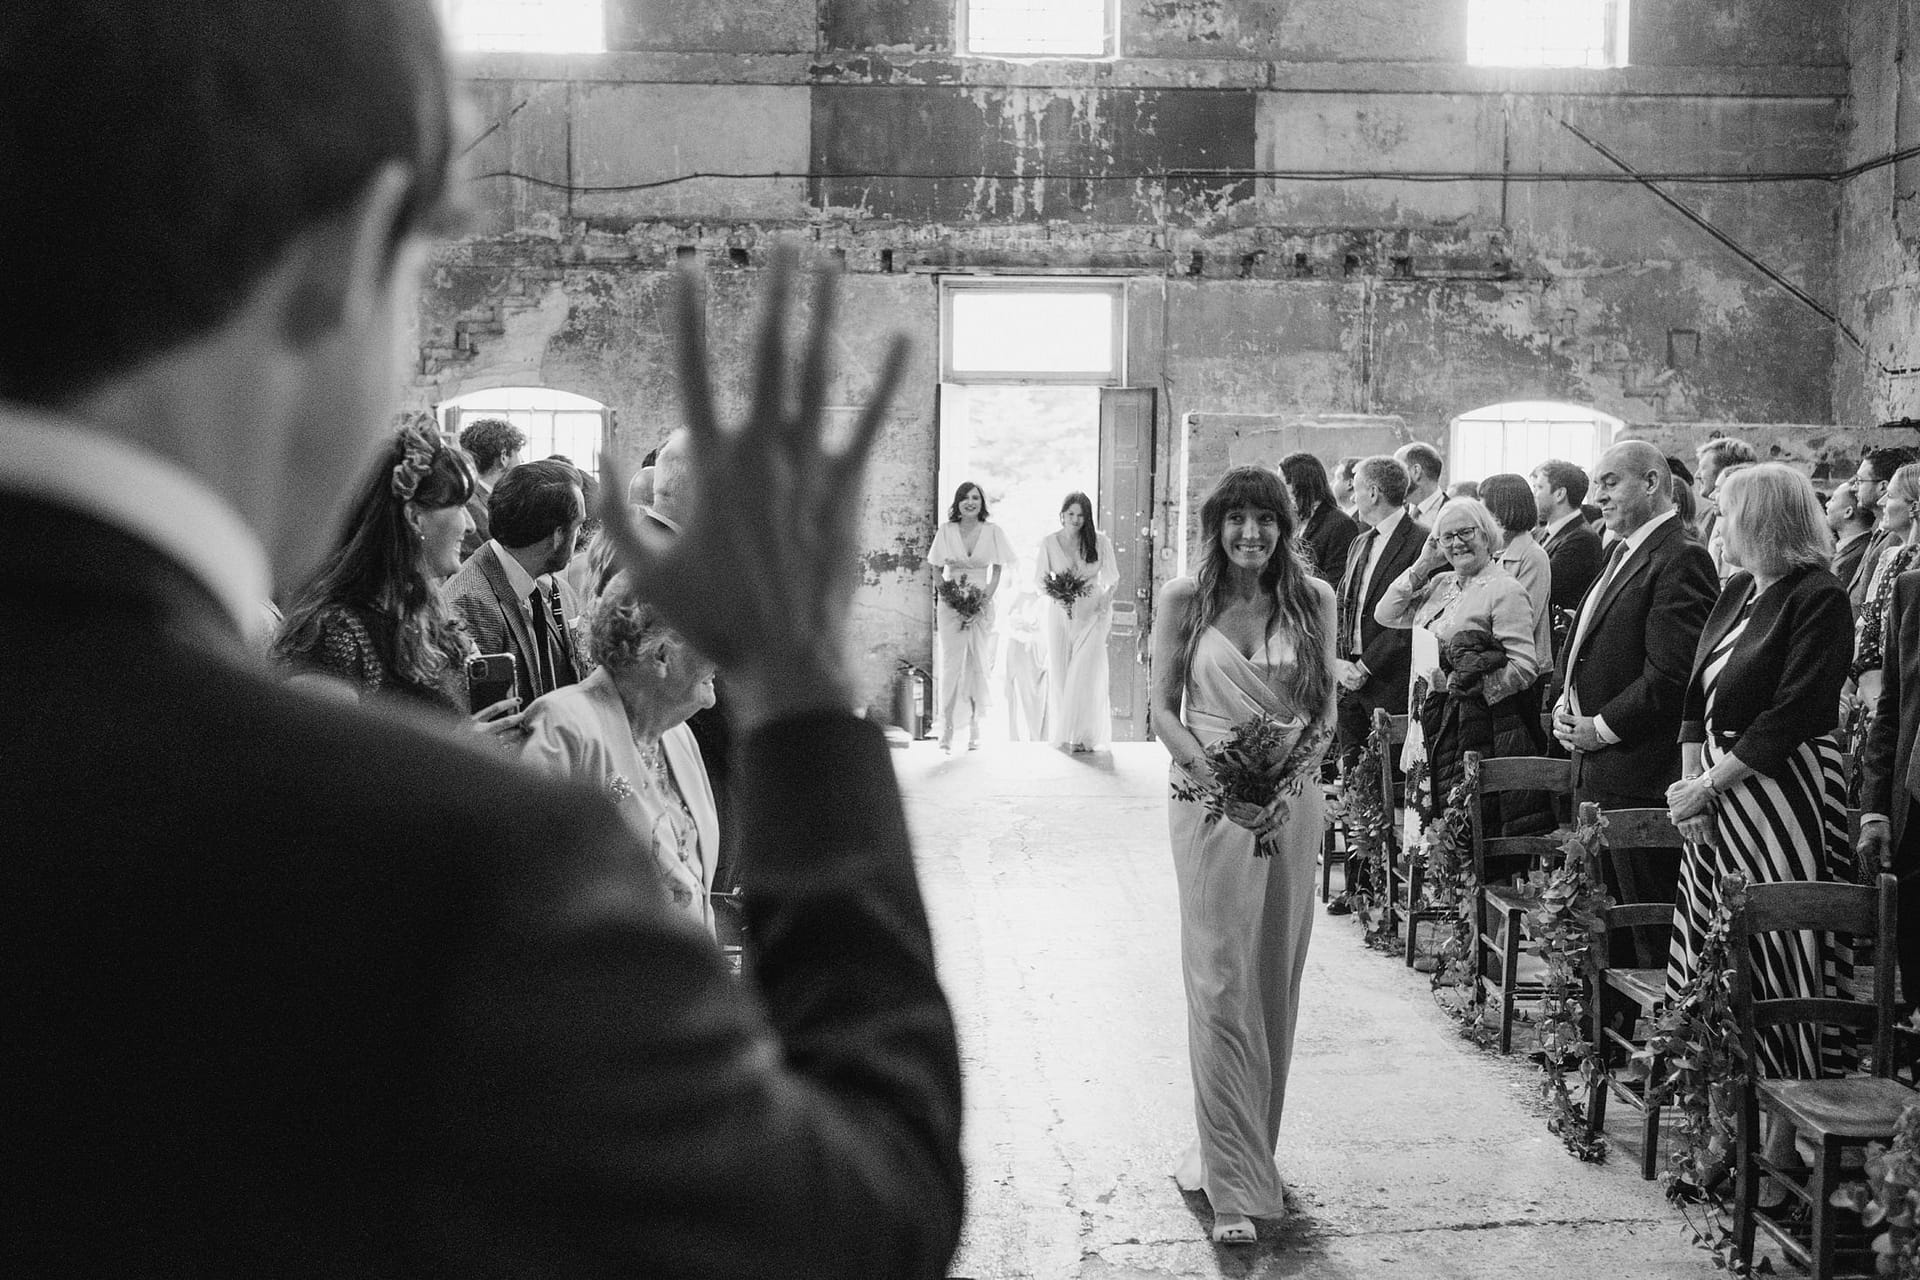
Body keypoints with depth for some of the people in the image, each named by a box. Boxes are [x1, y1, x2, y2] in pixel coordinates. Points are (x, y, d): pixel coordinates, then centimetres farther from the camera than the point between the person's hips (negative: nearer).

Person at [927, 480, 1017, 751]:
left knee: (979, 665, 2)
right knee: (950, 664, -6)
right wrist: (947, 595, -9)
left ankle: (974, 730, 9)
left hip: (982, 604, 1)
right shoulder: (946, 531, 1)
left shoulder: (993, 531, 0)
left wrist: (982, 603, -9)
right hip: (950, 604, 0)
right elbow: (937, 570, 7)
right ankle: (946, 731, -6)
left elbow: (997, 572, 1)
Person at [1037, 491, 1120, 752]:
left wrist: (1105, 601, -4)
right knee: (1059, 673, 4)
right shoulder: (1049, 543, -1)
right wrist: (1056, 594, -14)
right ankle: (1062, 734, 13)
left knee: (1085, 673, -10)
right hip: (1060, 613, 1)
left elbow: (1112, 576, 9)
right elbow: (1039, 579, 4)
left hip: (1091, 613, -1)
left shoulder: (1100, 542, -1)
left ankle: (1083, 735, -4)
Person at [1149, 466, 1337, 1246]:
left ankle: (1251, 1149, 27)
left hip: (1290, 804, 3)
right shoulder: (1183, 601, -2)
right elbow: (1163, 708, -1)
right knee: (1221, 986, -5)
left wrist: (1285, 783, -11)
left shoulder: (1312, 599, 3)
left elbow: (1324, 708, 5)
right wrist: (1215, 776, -16)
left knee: (1275, 984, 11)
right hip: (1209, 802, -3)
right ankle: (1234, 1184, 0)